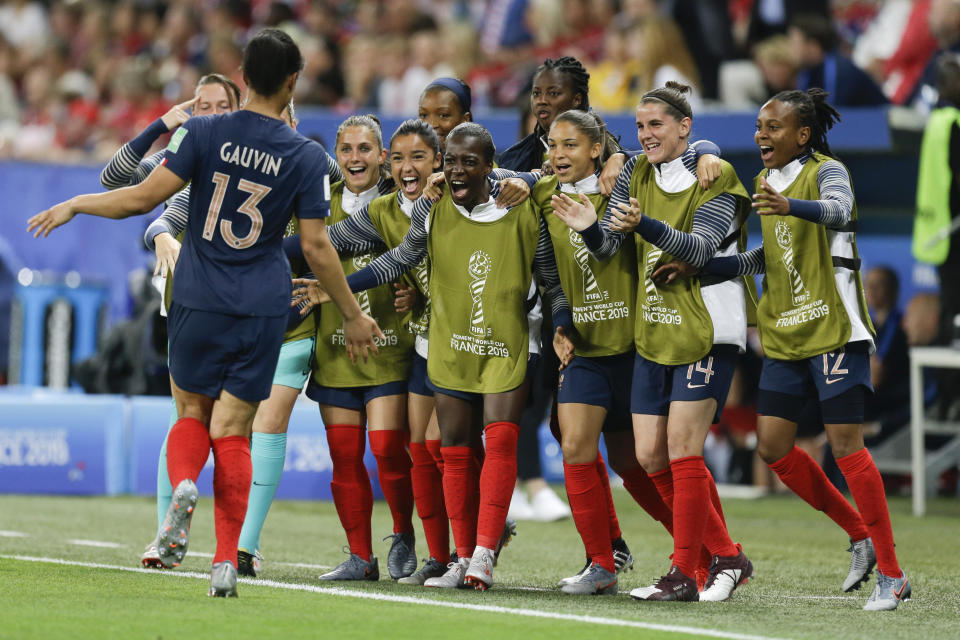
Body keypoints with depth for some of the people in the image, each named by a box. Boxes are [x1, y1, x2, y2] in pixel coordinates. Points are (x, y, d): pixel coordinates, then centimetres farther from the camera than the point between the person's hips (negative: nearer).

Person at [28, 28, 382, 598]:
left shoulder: (203, 133, -5)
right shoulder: (307, 156, -3)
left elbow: (144, 197, -8)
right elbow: (317, 246, -2)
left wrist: (73, 205, 6)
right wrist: (354, 316, 9)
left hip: (198, 303, 0)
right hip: (264, 310, 0)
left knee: (192, 413, 17)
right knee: (232, 431, 4)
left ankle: (183, 486, -17)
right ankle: (227, 562, -6)